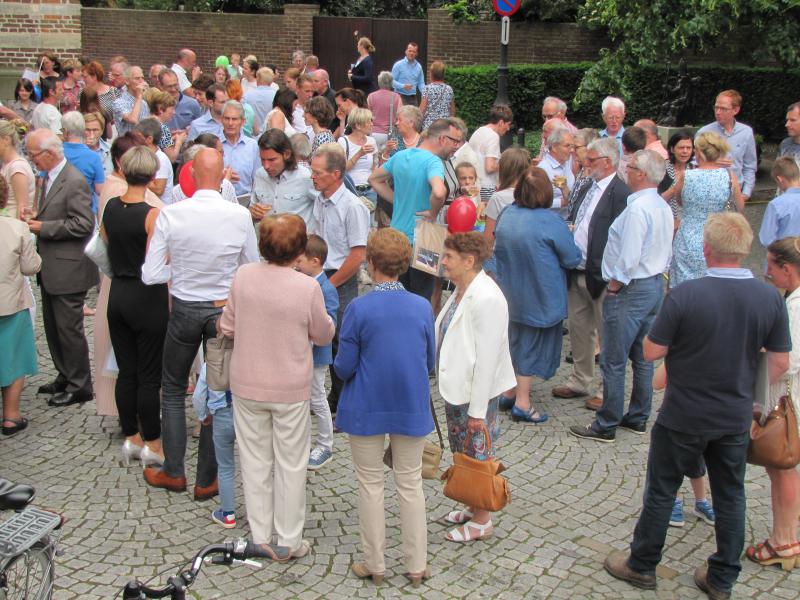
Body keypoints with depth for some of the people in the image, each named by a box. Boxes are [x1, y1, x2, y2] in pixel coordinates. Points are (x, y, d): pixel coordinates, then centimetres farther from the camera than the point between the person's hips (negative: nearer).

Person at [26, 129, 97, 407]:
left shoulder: (75, 181, -19)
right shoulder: (48, 177, 11)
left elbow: (83, 225, -23)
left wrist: (43, 228, -19)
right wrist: (35, 221, 2)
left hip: (68, 269, -9)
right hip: (50, 269, 10)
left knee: (69, 329, 0)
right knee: (53, 328, 18)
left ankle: (79, 386, 12)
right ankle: (65, 377, 31)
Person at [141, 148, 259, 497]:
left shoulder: (170, 215, -15)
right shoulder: (240, 216, -15)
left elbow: (150, 275, -11)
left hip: (184, 310, 0)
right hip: (225, 310, 0)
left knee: (173, 389, 20)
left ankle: (173, 472, 27)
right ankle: (206, 481, 21)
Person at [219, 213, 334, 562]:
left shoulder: (243, 276, -11)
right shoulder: (307, 288, -19)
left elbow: (227, 328, -1)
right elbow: (323, 336, -5)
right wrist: (324, 318, 15)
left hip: (246, 386, 3)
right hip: (291, 390, -3)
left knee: (255, 461, 15)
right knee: (291, 465, 12)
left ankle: (260, 538, 25)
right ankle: (288, 542, 21)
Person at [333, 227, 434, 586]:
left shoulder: (359, 308, -16)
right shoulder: (422, 307, -5)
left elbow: (344, 367, -11)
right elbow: (430, 362, 4)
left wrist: (341, 367, 12)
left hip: (367, 409, -3)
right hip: (412, 409, 3)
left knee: (370, 484, 12)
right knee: (410, 484, 14)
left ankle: (375, 564, 21)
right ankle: (417, 566, 19)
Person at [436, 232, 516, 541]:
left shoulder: (486, 299, -25)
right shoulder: (461, 290, 4)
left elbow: (487, 359, -24)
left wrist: (477, 410, -21)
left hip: (477, 394, -9)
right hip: (455, 388, 9)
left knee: (478, 456, 7)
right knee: (463, 454, 21)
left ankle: (482, 521, 23)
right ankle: (474, 507, 39)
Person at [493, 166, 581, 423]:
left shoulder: (506, 215, -4)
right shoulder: (550, 221, -22)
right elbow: (572, 259, -14)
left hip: (511, 293, 6)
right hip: (540, 296, -6)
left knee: (515, 341, 21)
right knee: (533, 345, 7)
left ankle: (511, 394, 30)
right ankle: (522, 403, 12)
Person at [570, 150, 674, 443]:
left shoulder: (637, 209, -22)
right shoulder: (663, 207, 9)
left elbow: (629, 258, -25)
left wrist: (613, 288, -13)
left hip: (631, 289, -10)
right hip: (655, 284, 10)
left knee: (613, 361, -2)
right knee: (643, 357, 17)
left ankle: (605, 426, 5)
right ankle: (637, 418, 27)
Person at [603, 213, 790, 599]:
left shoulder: (685, 295, -22)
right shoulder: (770, 298, -9)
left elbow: (651, 352, -14)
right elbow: (780, 363, -1)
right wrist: (749, 393, 14)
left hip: (684, 418, -3)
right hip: (736, 418, 4)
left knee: (661, 491, 13)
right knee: (730, 496, 17)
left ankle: (642, 566, 27)